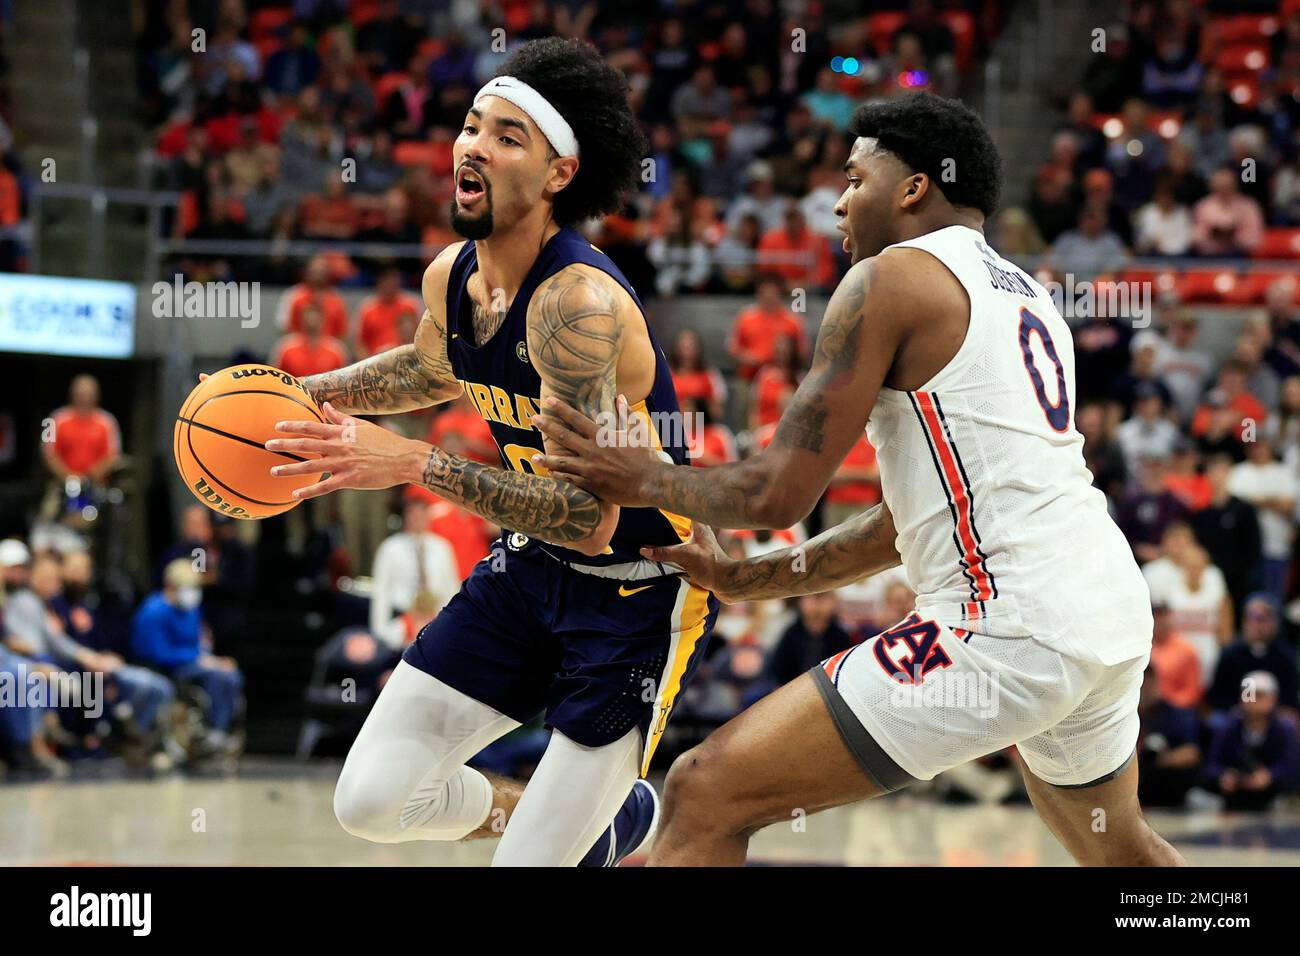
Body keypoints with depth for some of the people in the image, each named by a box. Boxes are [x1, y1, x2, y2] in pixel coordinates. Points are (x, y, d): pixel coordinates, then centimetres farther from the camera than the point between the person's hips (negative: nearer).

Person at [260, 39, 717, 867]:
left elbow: (590, 519, -32)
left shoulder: (577, 302, -28)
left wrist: (415, 465, -33)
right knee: (372, 800, 3)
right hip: (532, 571, 7)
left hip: (640, 593, -7)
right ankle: (578, 812, 26)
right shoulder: (452, 277, -2)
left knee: (528, 863, -11)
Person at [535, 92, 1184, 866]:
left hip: (1009, 627, -9)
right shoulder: (1029, 298, 23)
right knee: (1120, 851, 35)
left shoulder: (890, 280, -3)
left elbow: (782, 492, -6)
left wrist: (644, 481, 11)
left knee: (707, 795, -9)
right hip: (1115, 621, 9)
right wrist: (740, 580, 32)